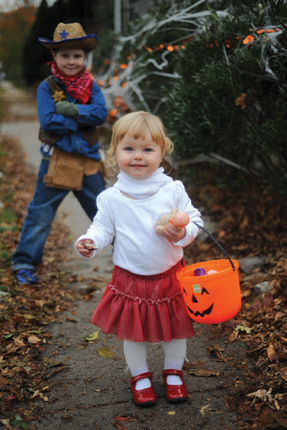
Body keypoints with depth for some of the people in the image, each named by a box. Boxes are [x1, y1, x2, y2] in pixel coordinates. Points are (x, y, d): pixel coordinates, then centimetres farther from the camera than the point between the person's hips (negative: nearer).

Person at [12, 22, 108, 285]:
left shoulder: (91, 86, 3)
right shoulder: (47, 88, -5)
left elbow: (101, 114, -12)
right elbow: (49, 121, -17)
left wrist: (71, 109, -21)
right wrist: (83, 120, -13)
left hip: (88, 159, 3)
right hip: (56, 160, -2)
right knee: (40, 213, 5)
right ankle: (24, 263, 18)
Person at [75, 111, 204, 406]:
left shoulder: (173, 190, -8)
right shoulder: (111, 197, -8)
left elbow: (194, 219, -2)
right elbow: (104, 228, 0)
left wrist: (183, 233, -22)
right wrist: (90, 242, -20)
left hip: (170, 276, 1)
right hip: (130, 279, 0)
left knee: (176, 328, 16)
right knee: (133, 331, 13)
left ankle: (173, 372, 41)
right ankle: (140, 376, 37)